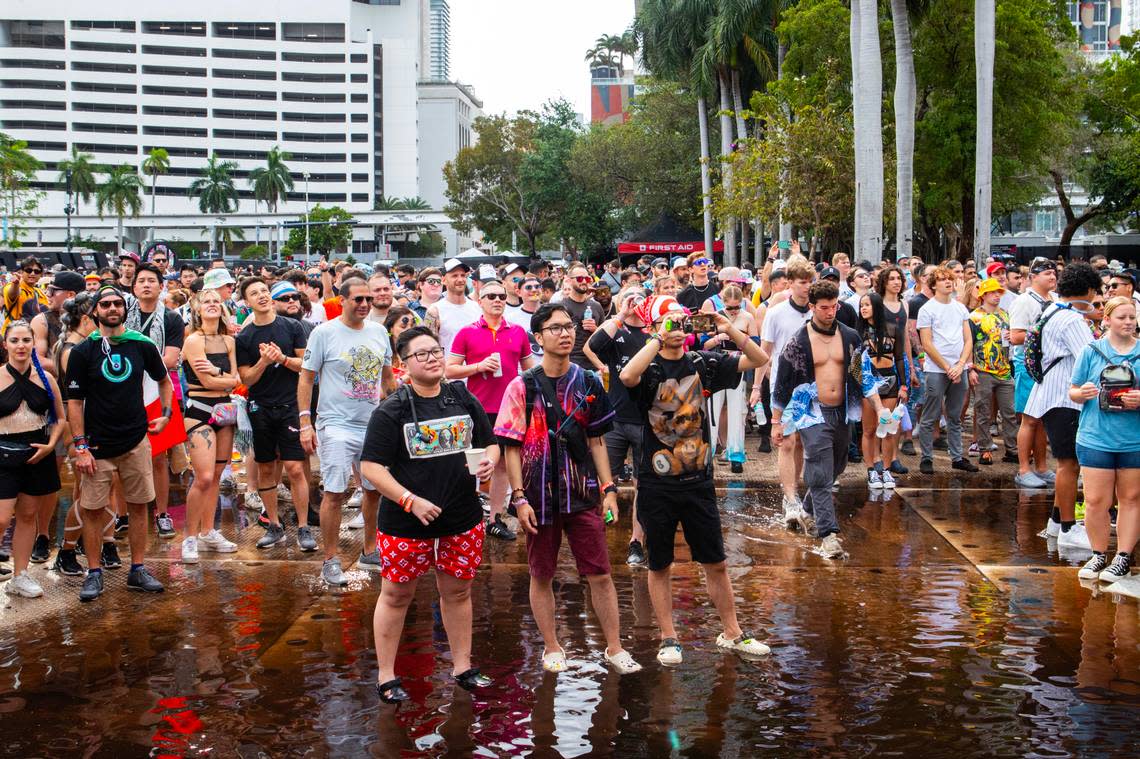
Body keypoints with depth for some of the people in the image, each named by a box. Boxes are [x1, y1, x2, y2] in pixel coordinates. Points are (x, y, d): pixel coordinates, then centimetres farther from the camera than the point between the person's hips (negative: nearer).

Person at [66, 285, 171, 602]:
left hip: (136, 441, 2)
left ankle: (137, 570, 18)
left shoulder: (143, 346, 2)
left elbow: (163, 380, 19)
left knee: (138, 506, 7)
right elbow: (75, 401, -4)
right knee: (91, 509, 1)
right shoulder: (82, 352, -5)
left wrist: (165, 414, 6)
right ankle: (94, 574, 13)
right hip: (97, 445, -2)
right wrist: (80, 447, -8)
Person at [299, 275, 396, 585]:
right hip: (337, 426, -5)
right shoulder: (324, 333, -6)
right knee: (334, 493, -5)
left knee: (376, 490, 13)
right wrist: (305, 424, -10)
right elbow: (306, 378, -4)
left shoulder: (379, 332, 8)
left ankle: (369, 552, 29)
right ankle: (330, 561, 7)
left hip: (375, 425, 5)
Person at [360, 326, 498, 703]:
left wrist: (488, 461, -9)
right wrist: (410, 500, -21)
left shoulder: (463, 399, 5)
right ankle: (386, 677, 21)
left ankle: (462, 667, 31)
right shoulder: (391, 410, -9)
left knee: (457, 590, 16)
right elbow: (370, 466, -13)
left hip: (462, 519, 4)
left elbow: (491, 443, 15)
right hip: (406, 522, -4)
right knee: (397, 595, 8)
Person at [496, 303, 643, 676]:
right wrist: (519, 497, -11)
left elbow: (596, 440, 9)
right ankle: (552, 648, 25)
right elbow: (511, 447, -5)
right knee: (542, 576, 9)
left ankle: (614, 648, 16)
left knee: (600, 574, 3)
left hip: (583, 493, 2)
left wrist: (608, 488, 3)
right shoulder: (522, 387, -5)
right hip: (540, 496, -2)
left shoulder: (588, 383, 4)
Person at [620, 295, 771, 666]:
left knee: (716, 563, 11)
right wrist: (660, 339, -27)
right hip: (657, 485, -3)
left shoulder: (702, 363, 3)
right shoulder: (649, 367, -8)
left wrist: (727, 328, -13)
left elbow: (759, 359, 2)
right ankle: (669, 639, 22)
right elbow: (627, 376, -33)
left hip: (698, 480, 3)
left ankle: (732, 634, 24)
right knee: (659, 566, 9)